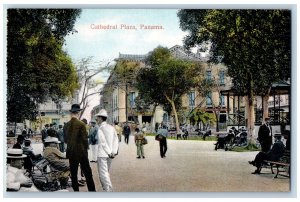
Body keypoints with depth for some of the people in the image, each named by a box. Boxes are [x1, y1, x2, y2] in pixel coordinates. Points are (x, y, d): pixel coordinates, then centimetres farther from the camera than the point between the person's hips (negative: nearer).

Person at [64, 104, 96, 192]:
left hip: (71, 152, 4)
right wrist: (86, 148, 2)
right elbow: (84, 139, -12)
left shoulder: (67, 125, 0)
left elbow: (65, 139, 7)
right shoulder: (81, 124, -13)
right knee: (87, 172, 2)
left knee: (73, 173, 11)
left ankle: (76, 189, 15)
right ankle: (92, 189, 4)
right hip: (81, 151, -4)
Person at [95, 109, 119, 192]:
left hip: (102, 154, -7)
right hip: (109, 154, 7)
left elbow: (103, 142, -17)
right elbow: (116, 140, 2)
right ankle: (106, 189, 26)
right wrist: (114, 152, -2)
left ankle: (109, 190, -10)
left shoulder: (100, 129, -11)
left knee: (103, 173, -4)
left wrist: (109, 153, -13)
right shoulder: (111, 127, 8)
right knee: (106, 172, 19)